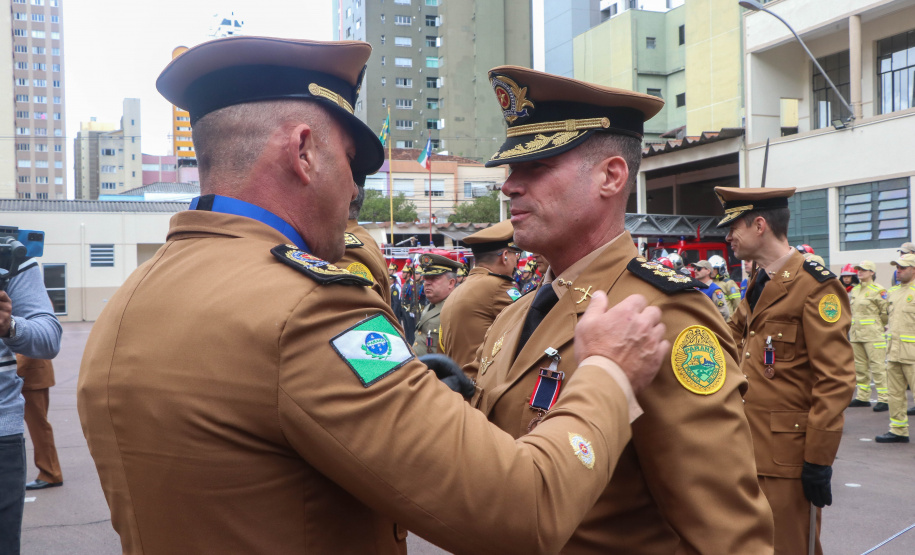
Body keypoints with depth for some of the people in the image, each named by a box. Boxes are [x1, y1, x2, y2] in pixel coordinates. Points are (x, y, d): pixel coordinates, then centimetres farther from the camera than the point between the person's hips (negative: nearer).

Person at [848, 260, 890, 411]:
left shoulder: (878, 290, -7)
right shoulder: (854, 290, 14)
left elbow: (886, 312, -5)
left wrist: (879, 326, 5)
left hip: (873, 335, -7)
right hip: (856, 334, 7)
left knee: (878, 367, -7)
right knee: (860, 366, 11)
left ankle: (884, 399, -5)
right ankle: (863, 397, 19)